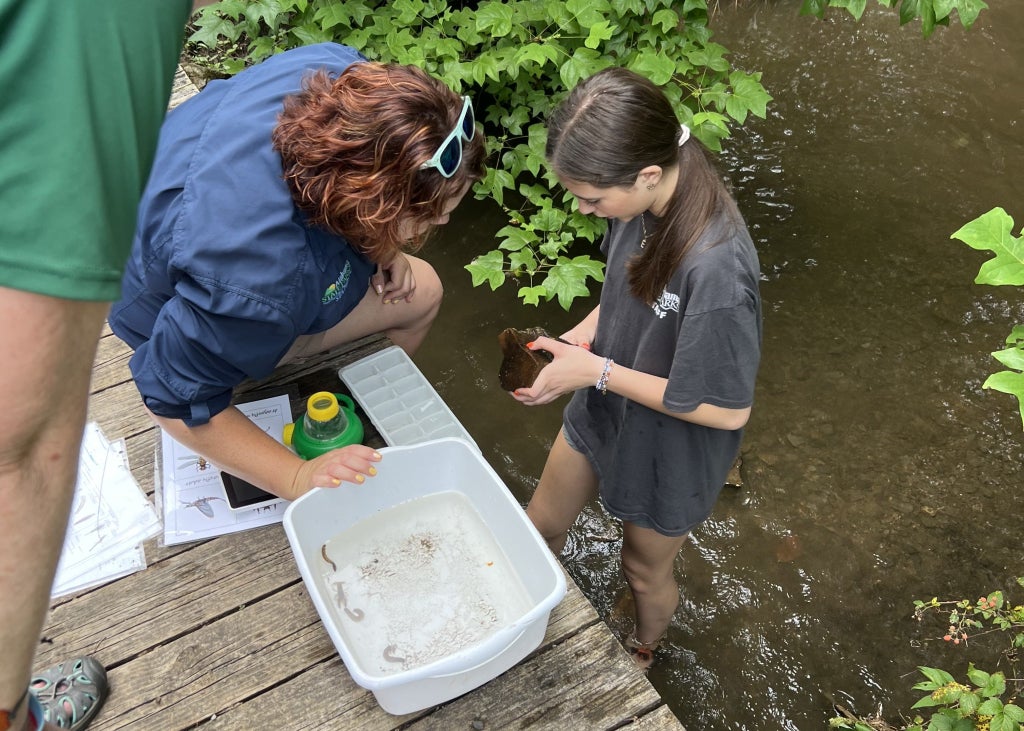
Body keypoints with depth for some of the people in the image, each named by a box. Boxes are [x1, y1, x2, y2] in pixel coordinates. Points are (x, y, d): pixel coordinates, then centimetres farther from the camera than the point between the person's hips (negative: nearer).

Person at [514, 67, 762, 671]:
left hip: (670, 452, -6)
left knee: (645, 572, 24)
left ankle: (641, 654, 59)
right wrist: (577, 339, -14)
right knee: (543, 529, 25)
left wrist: (599, 371, -26)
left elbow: (728, 411, -28)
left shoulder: (715, 270, -40)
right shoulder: (645, 198, -18)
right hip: (602, 411, 6)